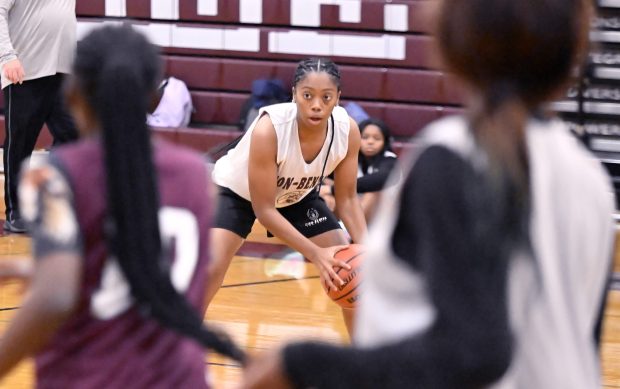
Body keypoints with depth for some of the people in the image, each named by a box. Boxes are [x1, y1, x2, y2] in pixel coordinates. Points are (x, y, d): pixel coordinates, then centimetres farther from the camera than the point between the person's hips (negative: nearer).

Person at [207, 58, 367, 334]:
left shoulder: (347, 130, -27)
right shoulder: (269, 128, -40)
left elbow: (347, 198, -13)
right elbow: (263, 209, -32)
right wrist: (315, 253, -39)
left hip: (297, 195, 5)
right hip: (237, 191, -5)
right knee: (209, 271, -25)